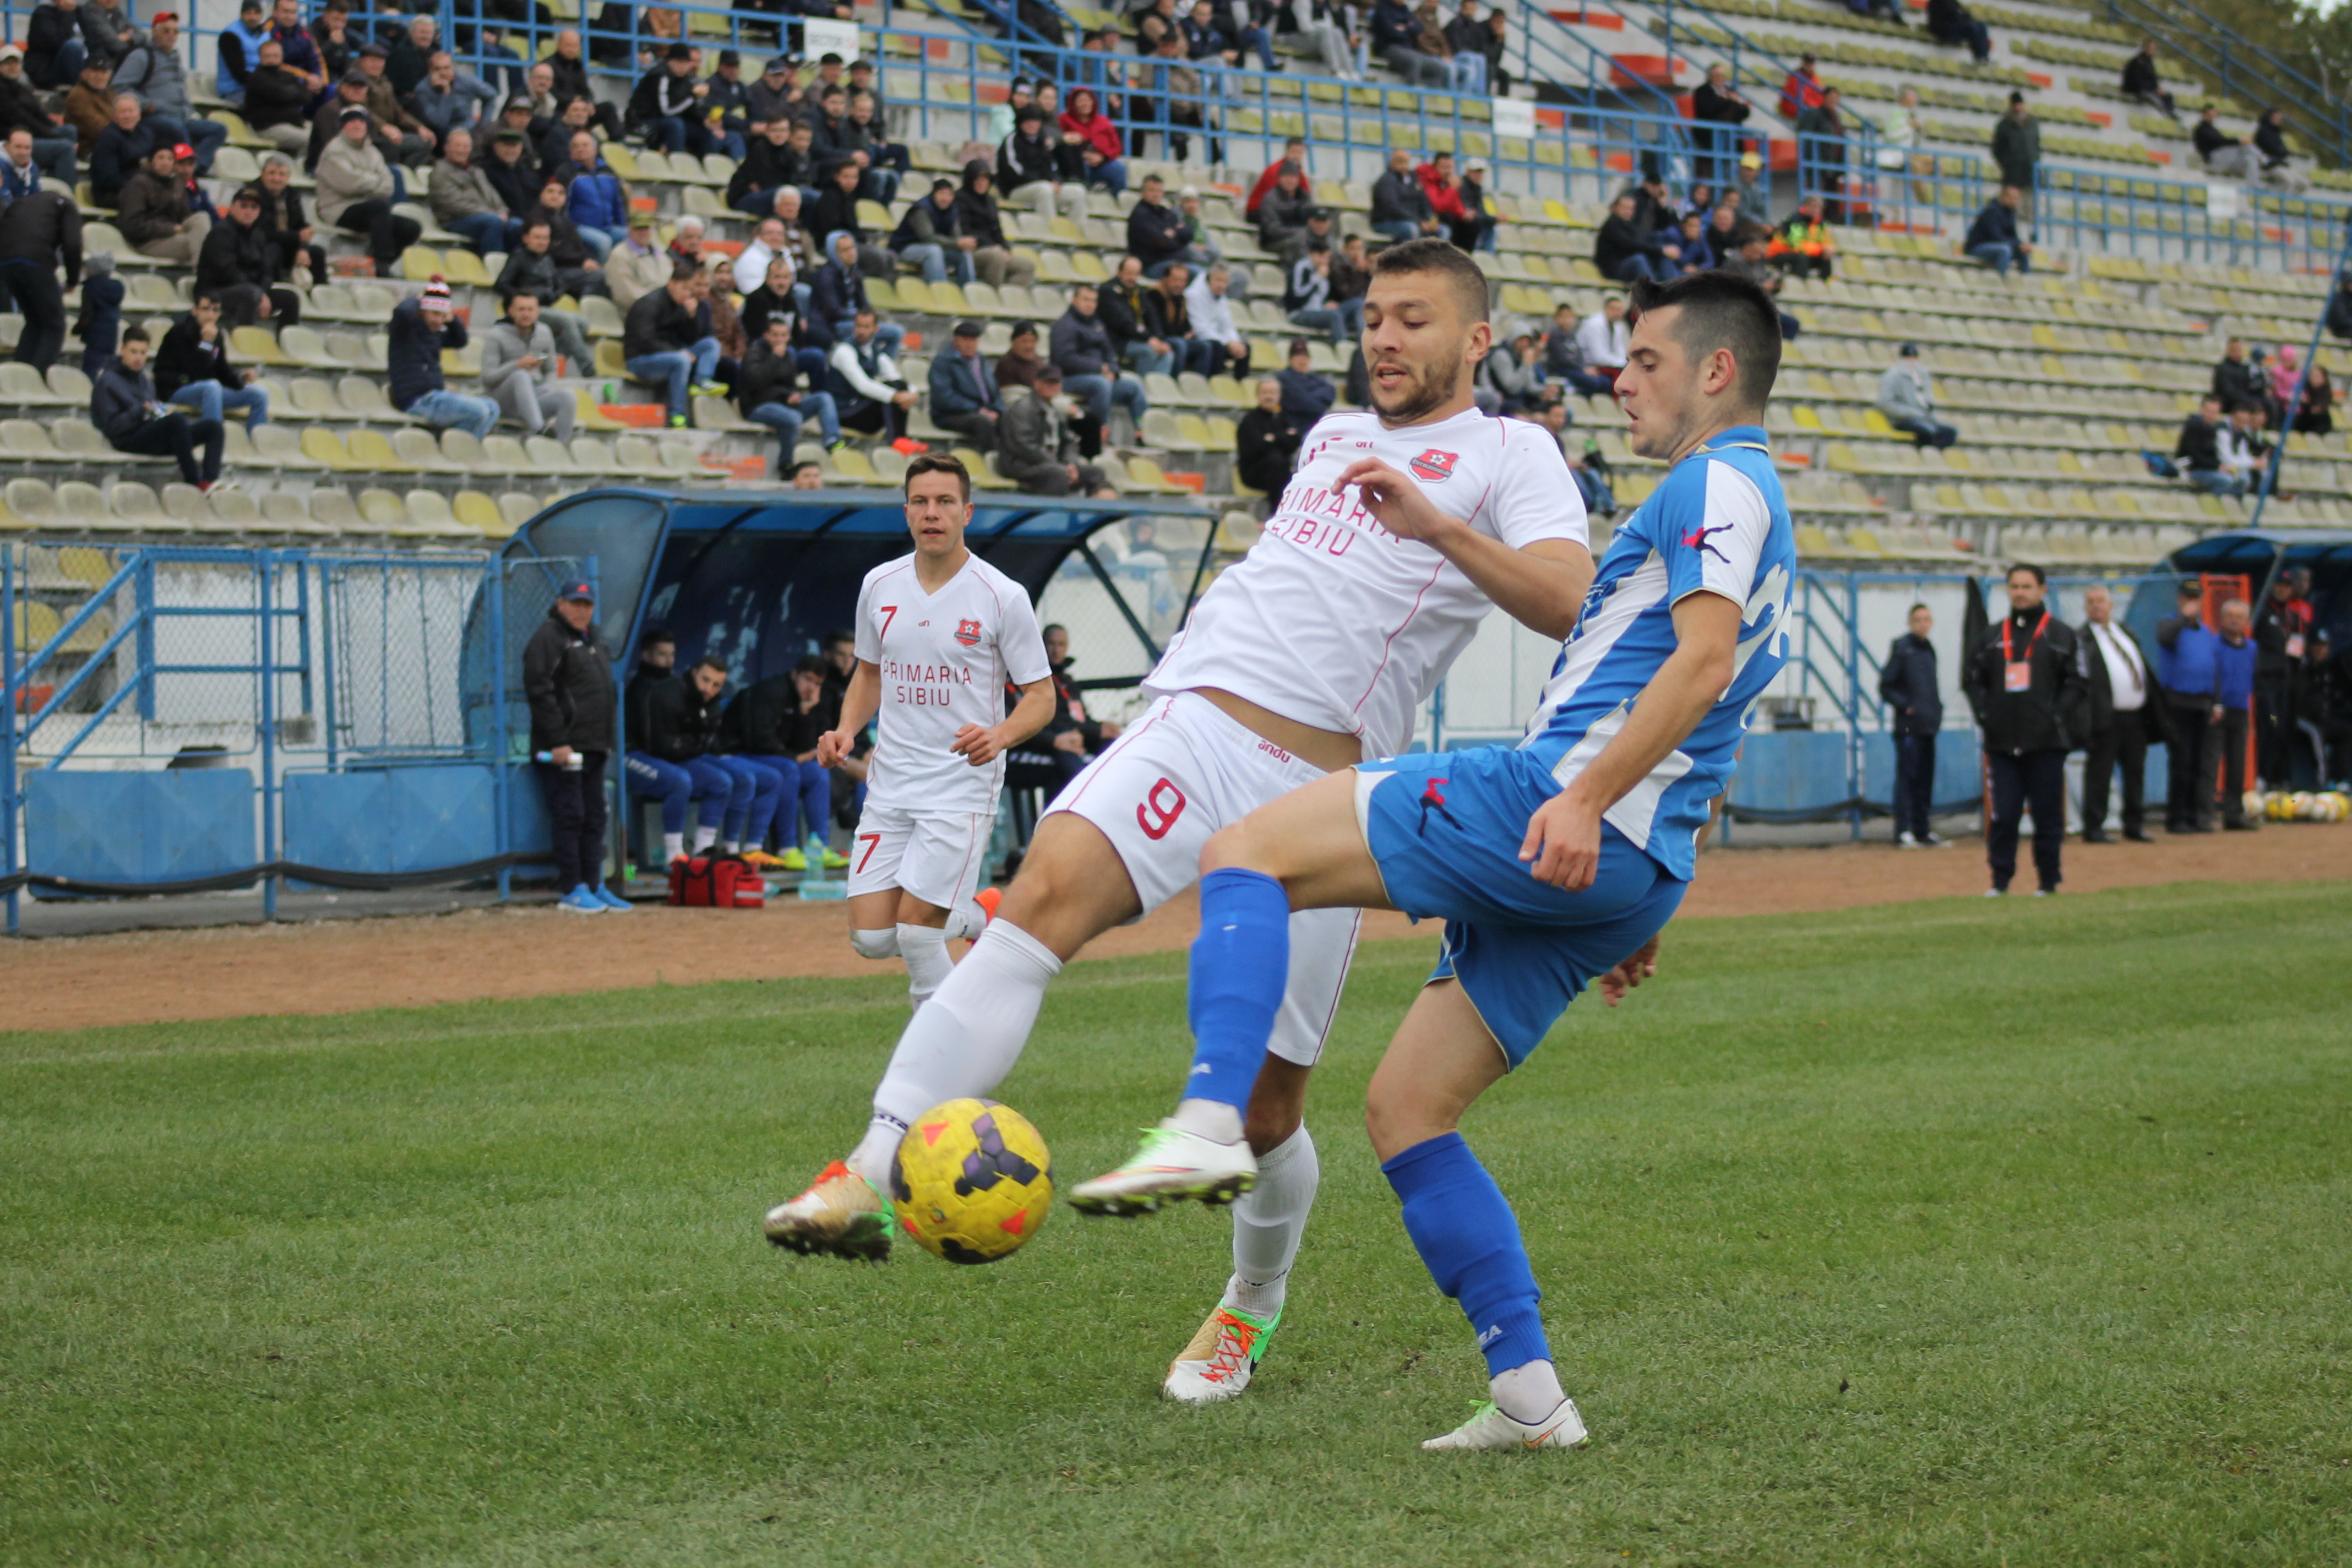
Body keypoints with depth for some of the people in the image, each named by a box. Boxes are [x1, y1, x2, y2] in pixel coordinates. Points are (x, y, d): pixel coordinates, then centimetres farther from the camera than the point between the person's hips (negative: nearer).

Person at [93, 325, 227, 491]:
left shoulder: (145, 381, 24)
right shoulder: (108, 381, -1)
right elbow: (112, 427, -11)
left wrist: (165, 413, 5)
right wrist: (140, 411, -24)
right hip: (129, 441, -8)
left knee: (213, 426, -9)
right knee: (178, 420, -35)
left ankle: (209, 480, -32)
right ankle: (194, 482, -32)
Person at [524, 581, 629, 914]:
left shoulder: (593, 637, 19)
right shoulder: (548, 638, -9)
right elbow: (539, 692, -16)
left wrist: (608, 739, 18)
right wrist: (558, 742, -20)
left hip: (594, 747, 8)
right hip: (563, 747, -8)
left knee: (594, 817, 9)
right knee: (569, 815, -7)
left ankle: (595, 886, 14)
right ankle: (572, 891, -4)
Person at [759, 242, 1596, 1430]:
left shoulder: (1507, 456, 8)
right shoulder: (1332, 434, 27)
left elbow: (1566, 603, -10)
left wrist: (1434, 523, -22)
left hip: (1320, 788, -3)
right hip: (1195, 725, 4)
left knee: (1266, 1108, 2)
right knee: (1043, 895, -27)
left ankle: (1252, 1310, 32)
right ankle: (872, 1176, -39)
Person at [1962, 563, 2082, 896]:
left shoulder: (2061, 635, 5)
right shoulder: (1992, 638, 13)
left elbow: (2075, 683, 1)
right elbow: (1972, 679, 16)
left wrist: (2057, 717, -10)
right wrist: (1984, 713, 1)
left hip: (2046, 742, -2)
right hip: (2002, 743, 2)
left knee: (2048, 815, 2)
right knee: (2003, 815, 0)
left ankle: (2048, 882, 9)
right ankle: (2000, 881, 4)